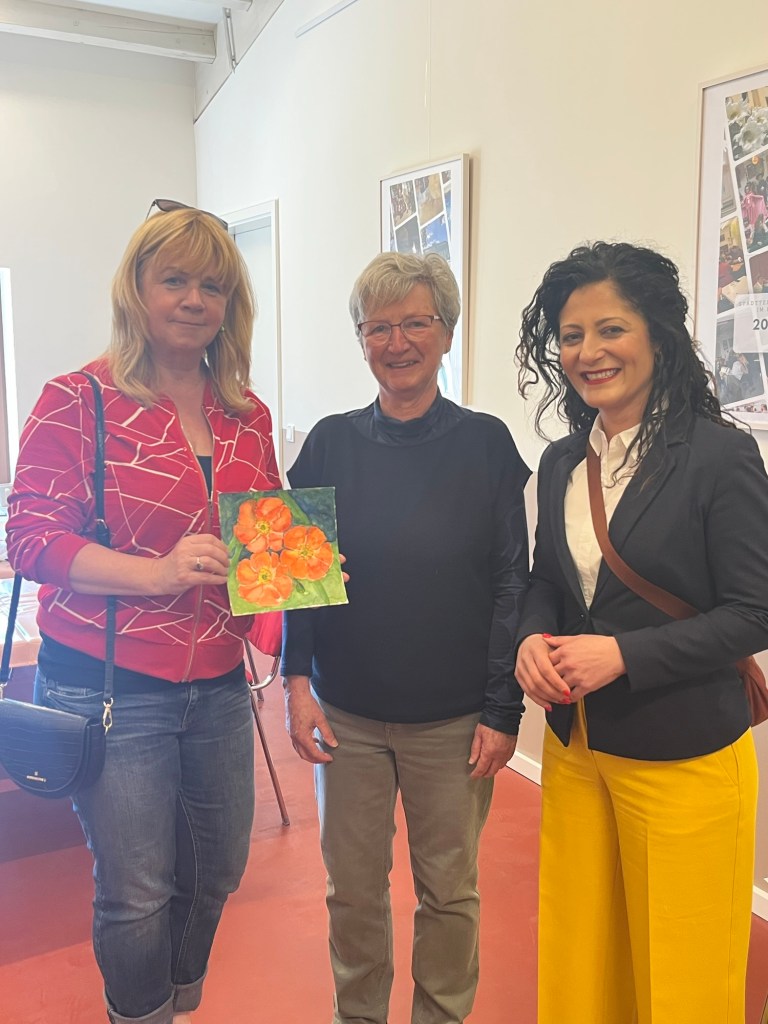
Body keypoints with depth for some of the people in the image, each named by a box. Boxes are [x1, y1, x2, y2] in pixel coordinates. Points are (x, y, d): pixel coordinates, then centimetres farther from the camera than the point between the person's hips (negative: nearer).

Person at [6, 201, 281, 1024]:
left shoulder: (247, 414, 7)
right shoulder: (78, 400, -8)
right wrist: (158, 571, -23)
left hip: (218, 685, 6)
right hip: (111, 688, -5)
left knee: (215, 873, 18)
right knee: (137, 894, 6)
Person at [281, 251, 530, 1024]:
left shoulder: (486, 444, -3)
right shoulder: (330, 444, 1)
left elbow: (511, 583, -4)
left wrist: (502, 710, -7)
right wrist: (297, 681, -6)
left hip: (454, 718, -1)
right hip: (348, 713, 2)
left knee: (449, 891, 13)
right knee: (353, 888, 15)